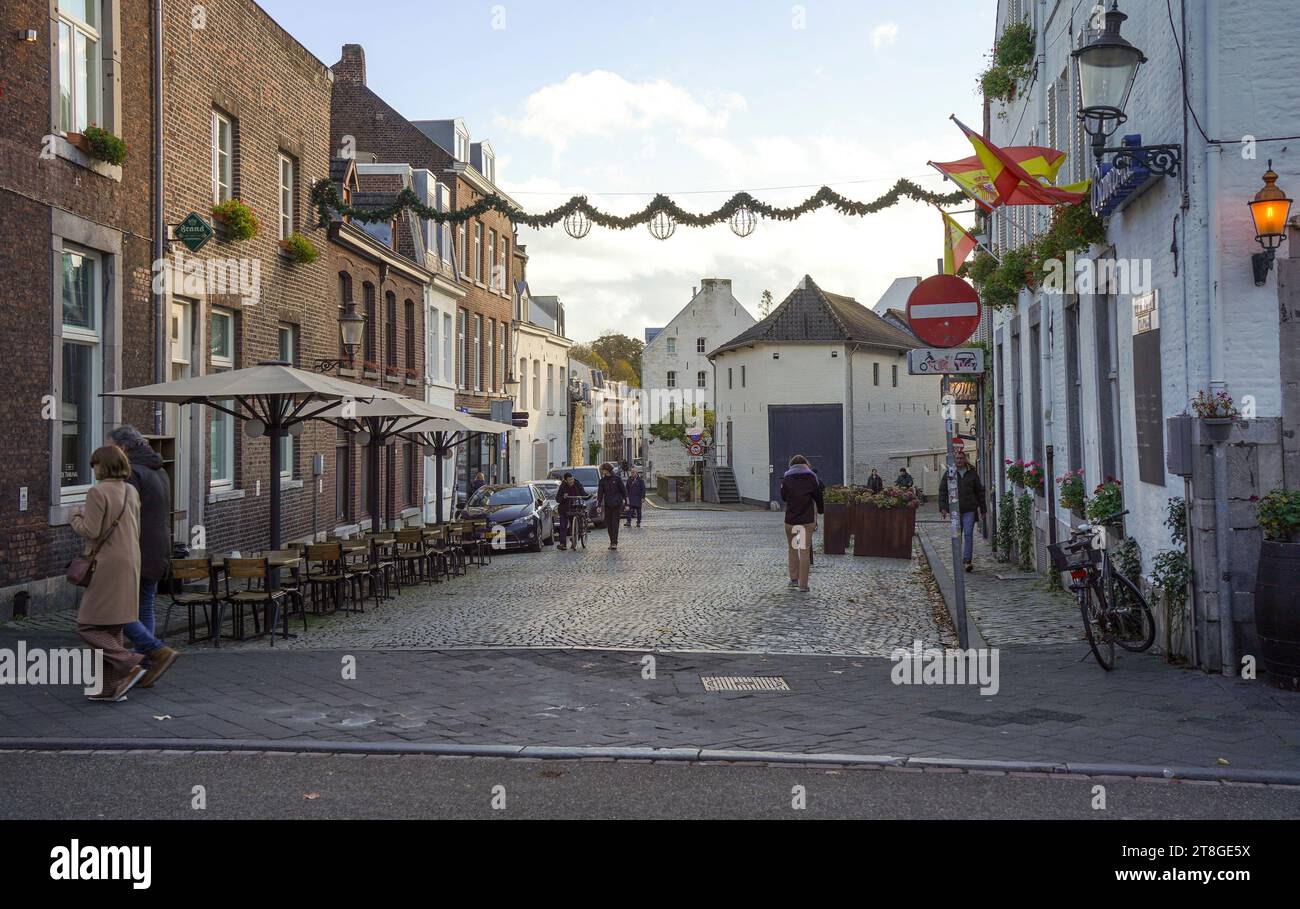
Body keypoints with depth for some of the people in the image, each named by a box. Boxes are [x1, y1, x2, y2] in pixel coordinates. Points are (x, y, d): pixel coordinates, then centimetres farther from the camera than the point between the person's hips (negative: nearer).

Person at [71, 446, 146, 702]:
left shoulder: (98, 492, -13)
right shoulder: (131, 492, 10)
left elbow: (90, 531, -17)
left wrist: (76, 518, 3)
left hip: (108, 565, -8)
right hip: (130, 564, 8)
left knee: (88, 626, 0)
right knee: (111, 628, 14)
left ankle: (130, 665, -12)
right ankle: (110, 688, 15)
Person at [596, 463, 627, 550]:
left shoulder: (616, 479, -3)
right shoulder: (602, 481, 6)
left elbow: (623, 490, 1)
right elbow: (600, 494, 8)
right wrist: (599, 505, 0)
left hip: (617, 505, -4)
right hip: (607, 505, 4)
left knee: (615, 523, -10)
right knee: (608, 524, 4)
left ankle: (614, 543, -11)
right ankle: (612, 542, 12)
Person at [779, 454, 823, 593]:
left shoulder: (786, 479, 0)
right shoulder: (812, 478, 0)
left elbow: (783, 497, 10)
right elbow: (818, 497, 6)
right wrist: (821, 510, 24)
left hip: (791, 520, 1)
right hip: (808, 519, -1)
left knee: (792, 548, 18)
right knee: (805, 550, 1)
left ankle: (794, 579, 18)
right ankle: (803, 584, -2)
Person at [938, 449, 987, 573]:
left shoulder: (972, 473, 8)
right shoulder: (949, 474, 6)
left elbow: (979, 491, 14)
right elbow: (942, 491, 5)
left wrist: (982, 509, 12)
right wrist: (942, 507, -6)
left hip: (969, 509, -1)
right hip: (955, 509, 1)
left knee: (968, 534, -10)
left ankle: (968, 560, -12)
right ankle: (958, 560, 19)